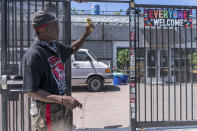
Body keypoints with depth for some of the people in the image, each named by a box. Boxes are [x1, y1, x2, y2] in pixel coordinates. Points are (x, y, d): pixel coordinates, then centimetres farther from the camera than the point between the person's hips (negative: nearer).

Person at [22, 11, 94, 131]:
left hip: (64, 107, 9)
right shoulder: (33, 55, -22)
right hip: (48, 111, -8)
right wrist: (62, 99, -31)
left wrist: (87, 33, 14)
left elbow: (72, 50, 27)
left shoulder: (55, 46, 5)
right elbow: (31, 91, -24)